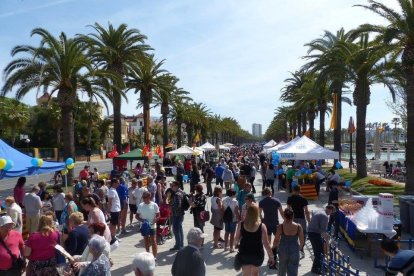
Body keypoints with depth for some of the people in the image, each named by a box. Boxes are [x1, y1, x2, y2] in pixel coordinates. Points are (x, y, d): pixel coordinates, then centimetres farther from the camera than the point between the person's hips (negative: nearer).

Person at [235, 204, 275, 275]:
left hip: (244, 254, 0)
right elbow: (266, 243, -13)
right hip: (257, 254, 0)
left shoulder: (241, 225, -11)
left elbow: (237, 239, 2)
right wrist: (271, 256, -3)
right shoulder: (262, 226, -16)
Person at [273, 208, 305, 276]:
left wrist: (274, 246, 12)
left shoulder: (280, 226, -14)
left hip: (283, 251, 0)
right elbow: (302, 241, -2)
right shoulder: (298, 226, -10)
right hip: (294, 251, 0)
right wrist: (300, 247, 18)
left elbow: (276, 240, -9)